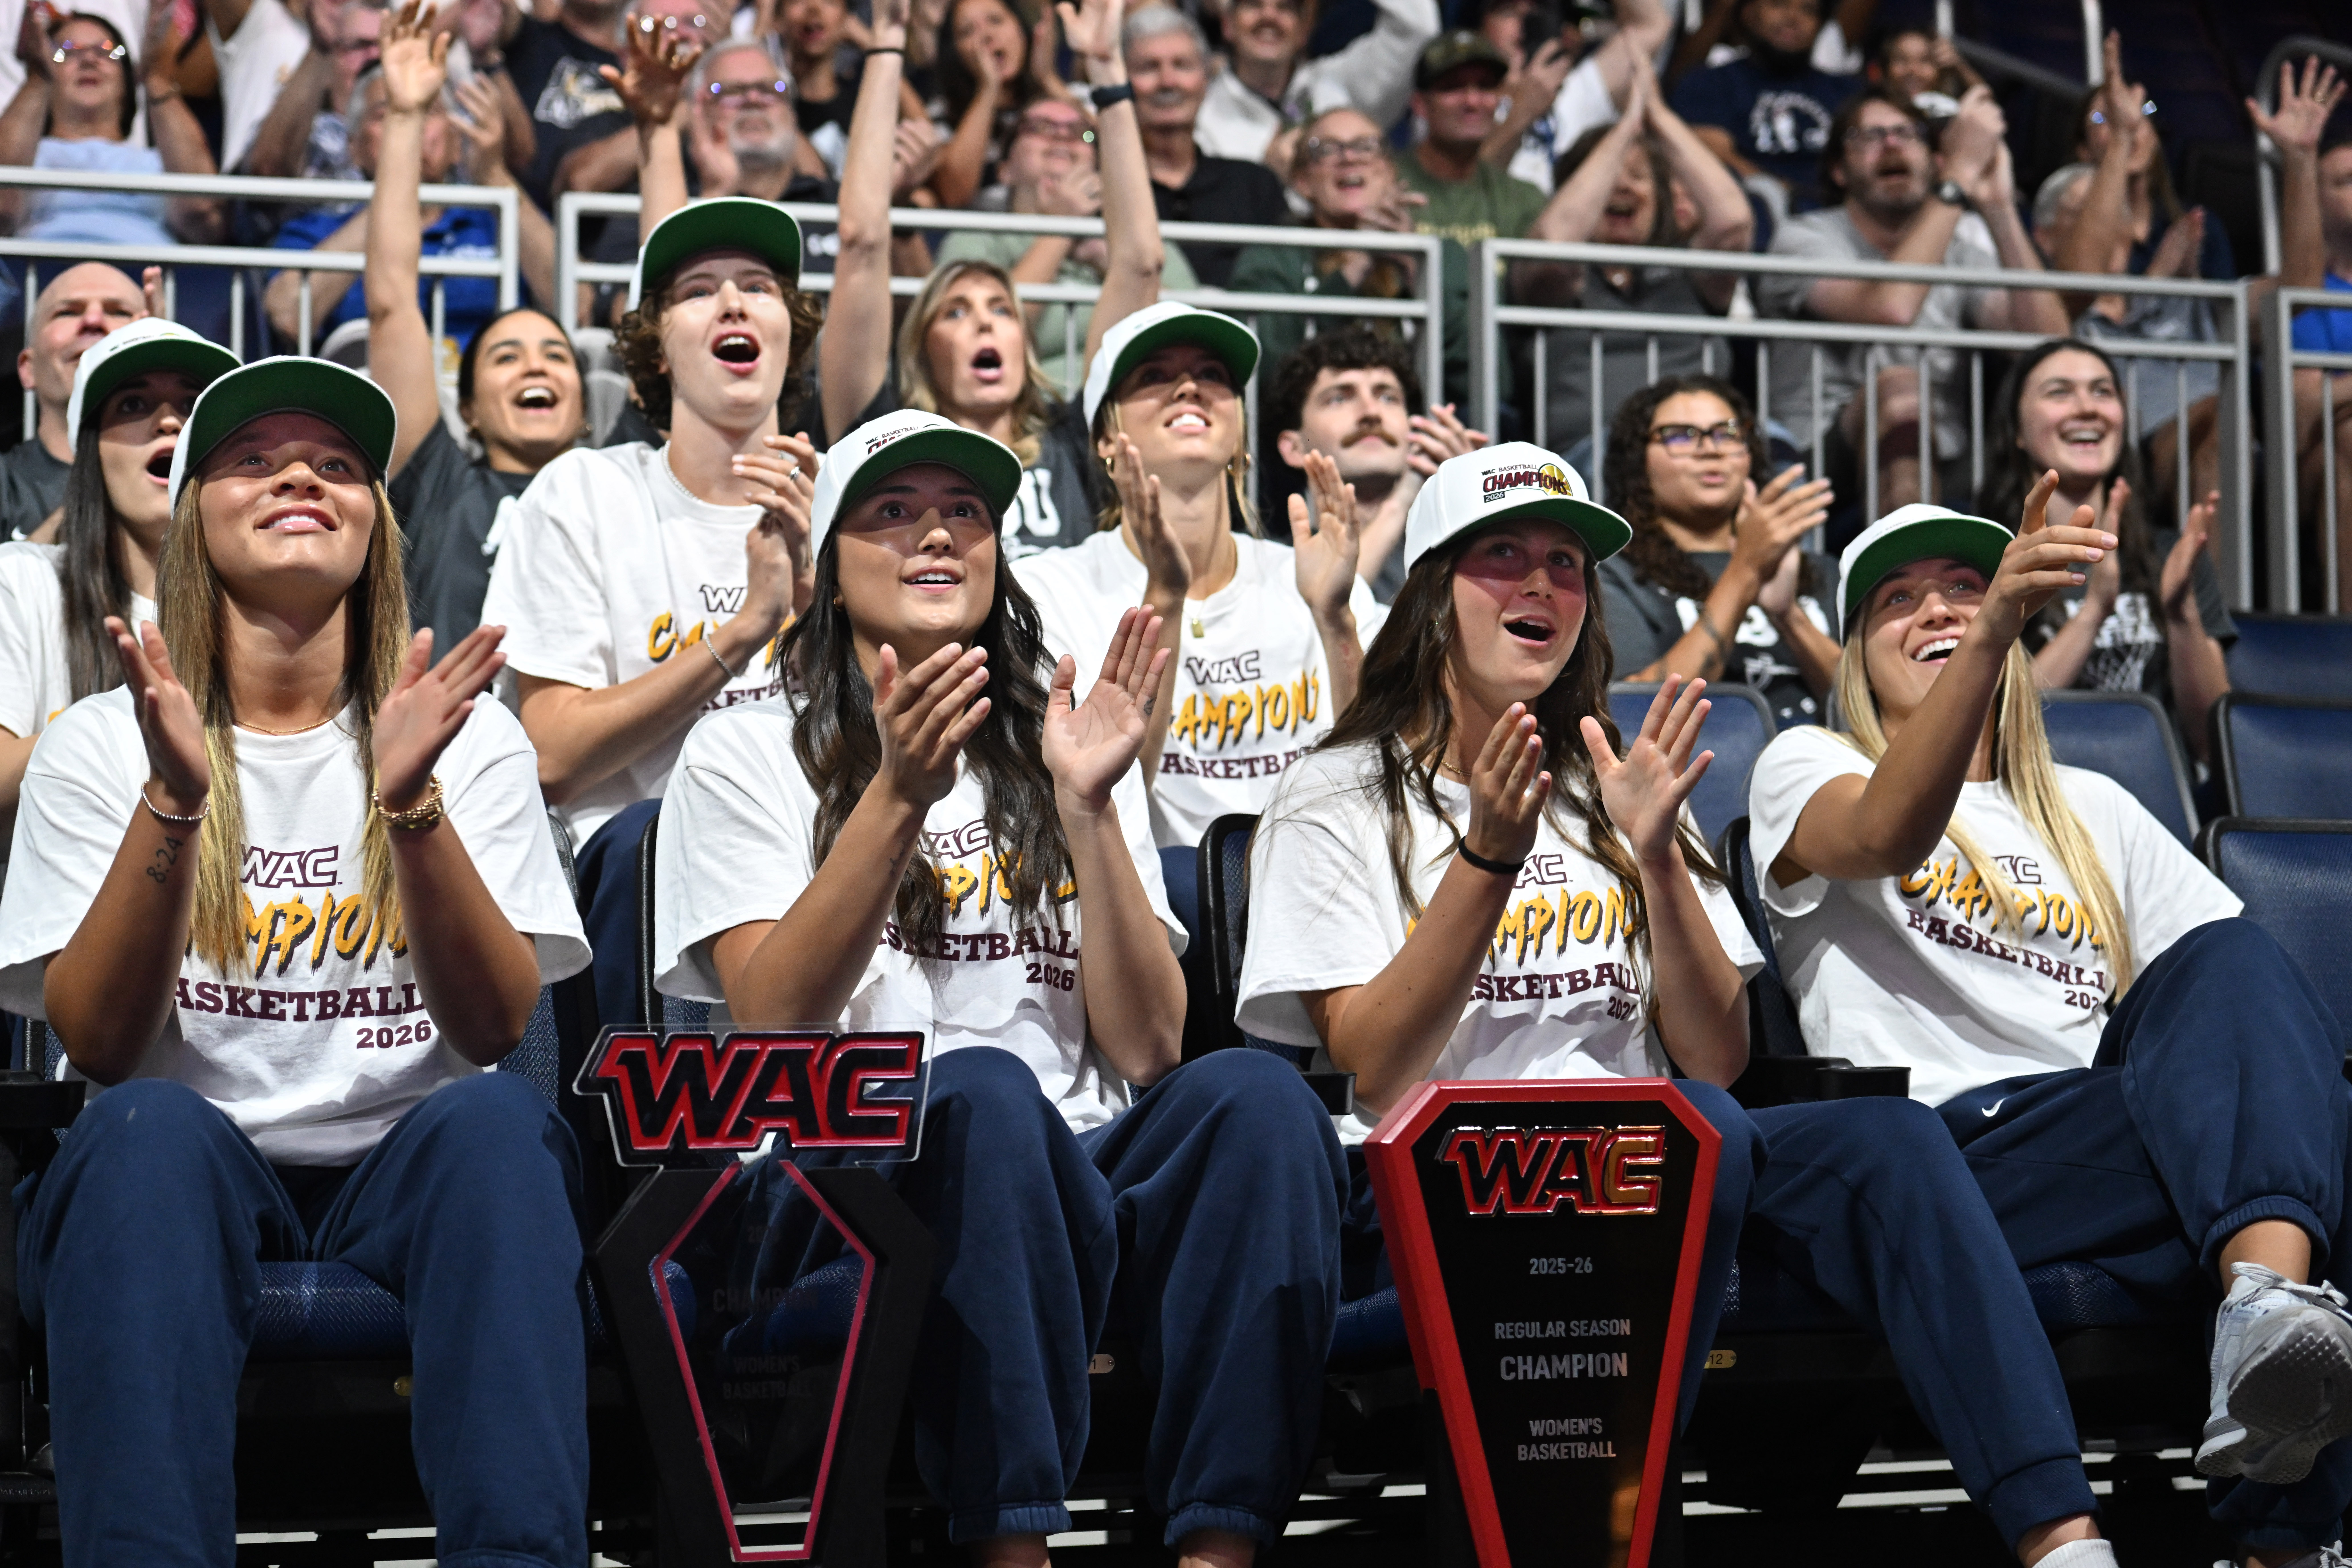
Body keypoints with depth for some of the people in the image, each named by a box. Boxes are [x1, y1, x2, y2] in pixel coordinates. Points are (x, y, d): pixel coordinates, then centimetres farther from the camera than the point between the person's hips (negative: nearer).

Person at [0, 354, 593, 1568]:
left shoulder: (471, 738, 8)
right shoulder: (99, 745, 7)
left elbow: (496, 1025, -5)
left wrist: (410, 802, -21)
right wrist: (174, 798, -19)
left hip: (408, 1176, 1)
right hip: (177, 1182, -1)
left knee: (497, 1117, -33)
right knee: (152, 1130, -35)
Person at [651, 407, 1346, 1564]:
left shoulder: (1062, 755, 20)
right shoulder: (746, 754, 12)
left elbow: (1147, 1049, 7)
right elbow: (773, 1027, -6)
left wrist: (1087, 805, -3)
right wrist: (899, 797, -14)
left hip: (1080, 1187, 3)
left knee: (1253, 1093, -29)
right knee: (982, 1091, -37)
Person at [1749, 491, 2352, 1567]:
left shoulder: (2093, 811, 35)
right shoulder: (1806, 769, 18)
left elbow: (2232, 973, 24)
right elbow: (1888, 836, -10)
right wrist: (1991, 633, -27)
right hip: (1951, 1160, -4)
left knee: (2235, 963, -30)